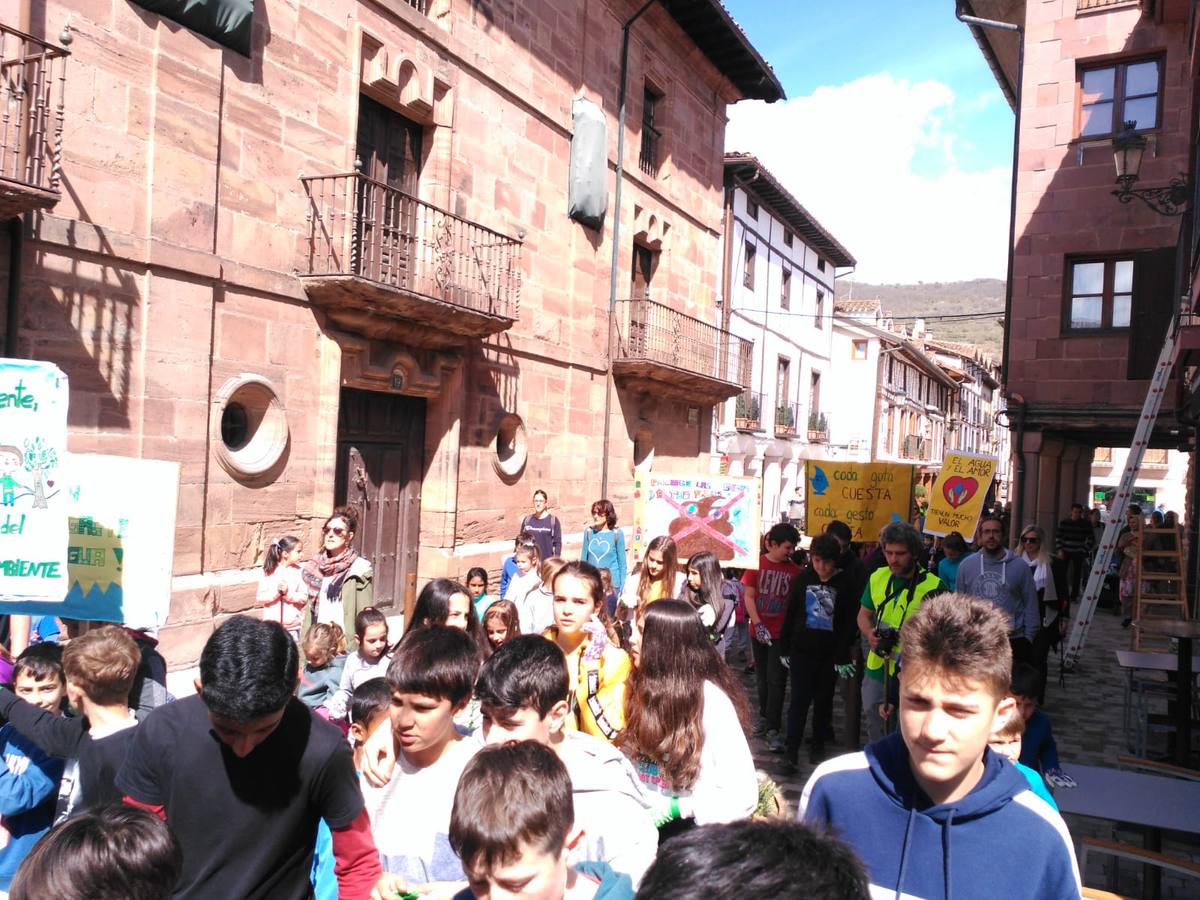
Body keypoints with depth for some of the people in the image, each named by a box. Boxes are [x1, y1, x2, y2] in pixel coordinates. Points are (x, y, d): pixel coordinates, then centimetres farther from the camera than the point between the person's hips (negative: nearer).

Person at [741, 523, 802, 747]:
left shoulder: (794, 570, -5)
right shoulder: (757, 564, -5)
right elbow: (749, 596, -2)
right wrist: (758, 624, -11)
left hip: (782, 633, -1)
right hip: (759, 632, 1)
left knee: (776, 681, -3)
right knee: (762, 678, 15)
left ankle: (773, 729, 1)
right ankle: (764, 716, 32)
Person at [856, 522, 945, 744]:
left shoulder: (933, 586, -13)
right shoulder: (877, 578, 3)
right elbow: (864, 614, 14)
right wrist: (870, 633, -5)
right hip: (876, 671, 5)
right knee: (875, 736, 20)